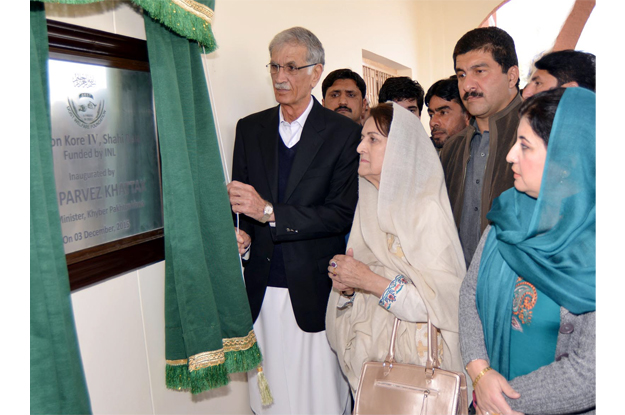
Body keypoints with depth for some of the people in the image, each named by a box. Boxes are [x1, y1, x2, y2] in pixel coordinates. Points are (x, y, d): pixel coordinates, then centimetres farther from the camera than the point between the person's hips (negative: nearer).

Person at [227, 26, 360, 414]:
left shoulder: (344, 132, -3)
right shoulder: (250, 128, 9)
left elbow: (342, 214, -11)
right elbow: (240, 199, 14)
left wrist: (270, 212, -19)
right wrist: (239, 234, -8)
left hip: (315, 289, -3)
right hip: (262, 291, 4)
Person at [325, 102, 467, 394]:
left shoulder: (427, 209, -16)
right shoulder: (368, 204, 6)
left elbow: (441, 300, -22)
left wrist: (369, 280, -22)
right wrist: (346, 285, -8)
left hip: (413, 352, -6)